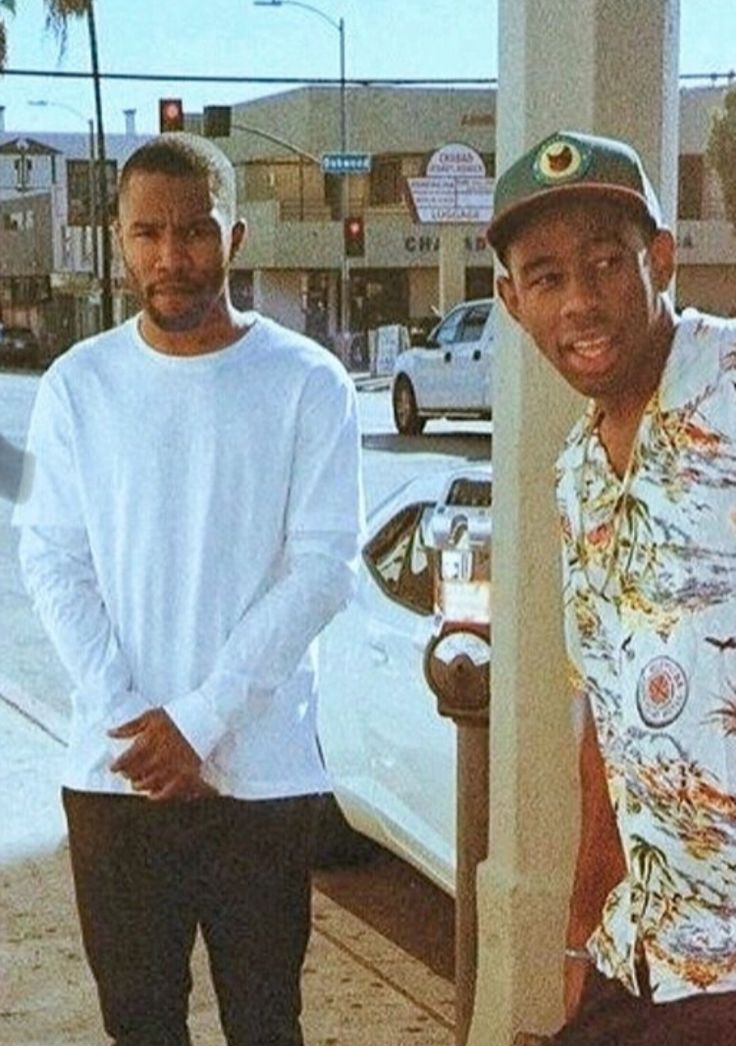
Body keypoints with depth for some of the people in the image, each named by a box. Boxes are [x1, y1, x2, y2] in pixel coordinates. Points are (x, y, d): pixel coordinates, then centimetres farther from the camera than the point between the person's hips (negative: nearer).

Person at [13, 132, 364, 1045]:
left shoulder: (306, 383, -4)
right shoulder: (76, 385, 3)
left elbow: (322, 565, -9)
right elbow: (52, 562, 1)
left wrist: (199, 720, -13)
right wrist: (124, 719, -11)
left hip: (261, 769, -2)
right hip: (113, 769, 2)